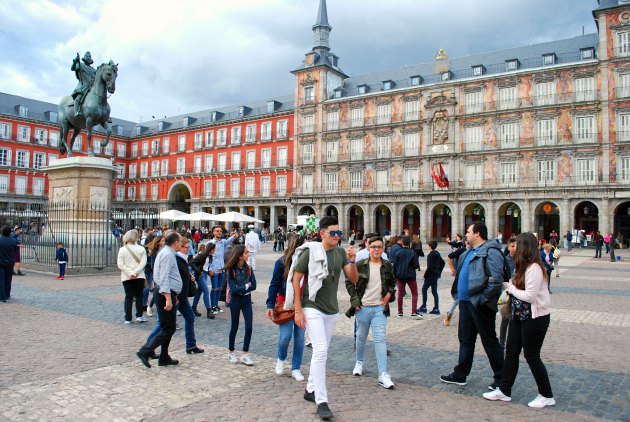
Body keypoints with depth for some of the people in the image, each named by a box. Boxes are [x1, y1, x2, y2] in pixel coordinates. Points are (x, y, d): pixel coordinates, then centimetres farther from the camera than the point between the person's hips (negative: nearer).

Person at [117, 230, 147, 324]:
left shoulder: (122, 249, -2)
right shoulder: (141, 249, -4)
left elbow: (120, 265, -9)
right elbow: (143, 263, -13)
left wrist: (130, 273, -11)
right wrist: (135, 273, -14)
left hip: (126, 277, 1)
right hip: (139, 276, -1)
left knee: (128, 297, 7)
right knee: (139, 295, 13)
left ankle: (128, 318, 8)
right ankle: (139, 316, 6)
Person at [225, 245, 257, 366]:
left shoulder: (248, 268, -1)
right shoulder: (231, 270, -12)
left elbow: (253, 286, -5)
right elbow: (233, 289, -18)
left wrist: (240, 290, -13)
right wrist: (246, 286, -11)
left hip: (247, 299, 3)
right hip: (235, 300, -3)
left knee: (249, 327, -3)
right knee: (234, 327, 9)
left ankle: (244, 355, 7)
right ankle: (231, 353, 26)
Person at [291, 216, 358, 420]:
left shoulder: (341, 252, 0)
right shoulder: (310, 252, -12)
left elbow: (354, 279, -1)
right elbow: (295, 281, -9)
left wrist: (352, 261, -20)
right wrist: (298, 310, -12)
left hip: (332, 310, 6)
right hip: (312, 308, -5)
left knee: (321, 352, 16)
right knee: (321, 351, -13)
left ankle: (310, 390, 33)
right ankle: (321, 401, -6)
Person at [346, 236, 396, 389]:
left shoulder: (388, 266, 3)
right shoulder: (360, 265, -5)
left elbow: (392, 282, 19)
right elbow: (349, 282, 1)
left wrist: (389, 293, 1)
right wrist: (355, 300, -7)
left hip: (380, 308, 0)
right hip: (362, 307, 0)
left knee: (380, 339, -8)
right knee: (361, 337, 14)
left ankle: (383, 374, -8)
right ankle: (359, 362, 39)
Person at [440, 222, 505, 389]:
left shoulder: (490, 252, -16)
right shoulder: (469, 252, 15)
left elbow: (497, 280, -24)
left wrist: (483, 299, -20)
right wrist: (459, 295, 13)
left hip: (480, 305, -9)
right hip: (466, 302, 10)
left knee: (489, 341, 3)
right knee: (465, 339, 16)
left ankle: (501, 379, 17)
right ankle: (459, 375, 27)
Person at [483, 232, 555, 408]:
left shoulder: (534, 268, -22)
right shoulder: (523, 267, 8)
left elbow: (530, 296, -26)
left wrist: (511, 288, -13)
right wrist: (510, 287, -7)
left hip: (535, 318, -9)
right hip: (519, 315, 9)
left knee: (531, 356, 3)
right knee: (511, 352, 12)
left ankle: (547, 396, 21)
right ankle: (504, 391, 22)